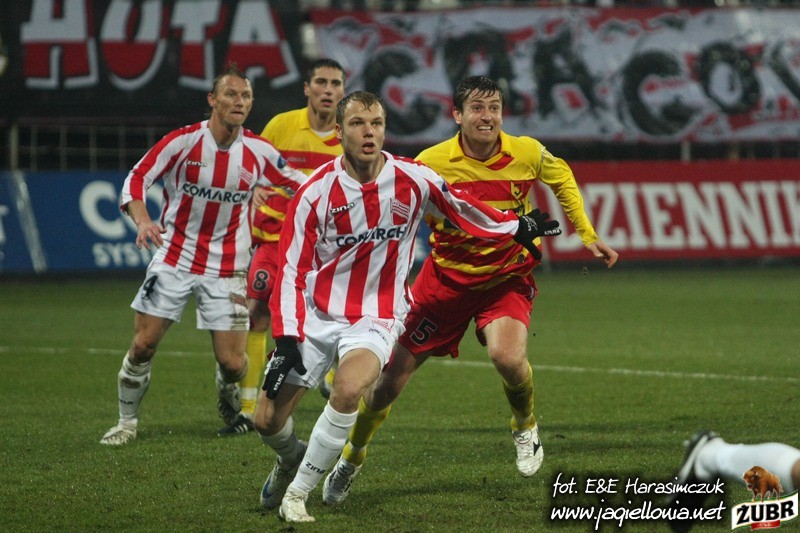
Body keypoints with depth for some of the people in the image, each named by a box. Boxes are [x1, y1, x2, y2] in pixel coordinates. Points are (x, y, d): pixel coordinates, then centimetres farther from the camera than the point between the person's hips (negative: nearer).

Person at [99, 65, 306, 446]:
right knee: (143, 345, -7)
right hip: (174, 258, -1)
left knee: (232, 364, -5)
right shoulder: (183, 141, -10)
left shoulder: (258, 151, -4)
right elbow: (136, 179, -7)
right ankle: (127, 421, 15)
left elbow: (300, 183, 10)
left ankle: (230, 402, 31)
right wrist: (142, 220, -24)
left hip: (226, 268, 1)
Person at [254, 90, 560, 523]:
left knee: (348, 389, -33)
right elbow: (291, 268, -7)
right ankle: (291, 459, 37)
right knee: (268, 420, -2)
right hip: (315, 313, 1)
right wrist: (286, 339, -14)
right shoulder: (316, 191, -9)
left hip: (376, 318, -1)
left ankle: (297, 494, -16)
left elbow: (459, 208, 13)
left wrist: (517, 227, 20)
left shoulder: (412, 179, -7)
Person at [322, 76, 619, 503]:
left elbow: (562, 179, 12)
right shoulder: (432, 163, -16)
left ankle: (525, 427, 5)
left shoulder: (527, 154, -11)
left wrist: (587, 236, 10)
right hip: (446, 276, 0)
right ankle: (351, 460, 28)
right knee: (390, 379, 1)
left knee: (508, 357, -30)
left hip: (507, 278, 0)